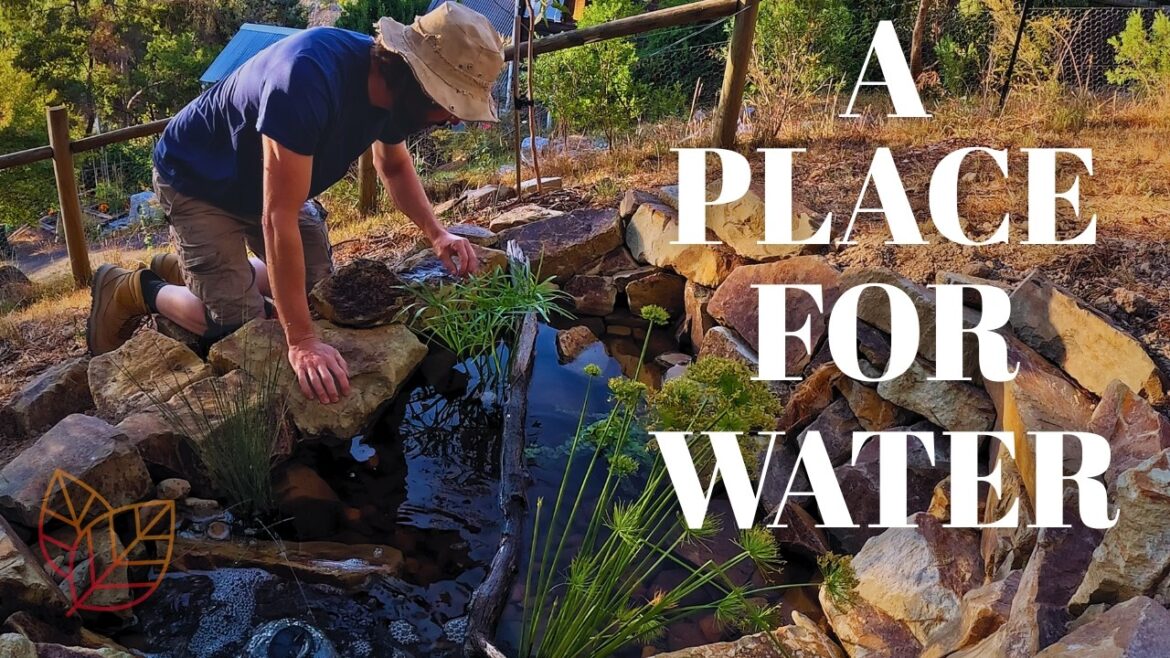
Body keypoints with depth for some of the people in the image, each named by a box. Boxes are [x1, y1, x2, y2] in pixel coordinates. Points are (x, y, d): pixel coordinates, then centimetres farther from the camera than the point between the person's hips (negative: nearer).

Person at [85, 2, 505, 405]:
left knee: (315, 290, 11)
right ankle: (132, 288, 14)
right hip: (196, 179, -8)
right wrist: (301, 340, -39)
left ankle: (184, 268, 28)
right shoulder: (309, 80, -42)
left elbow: (394, 166, 5)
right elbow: (279, 220, -40)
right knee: (237, 324, -13)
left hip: (260, 180, 8)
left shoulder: (392, 83, -16)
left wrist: (435, 232, -12)